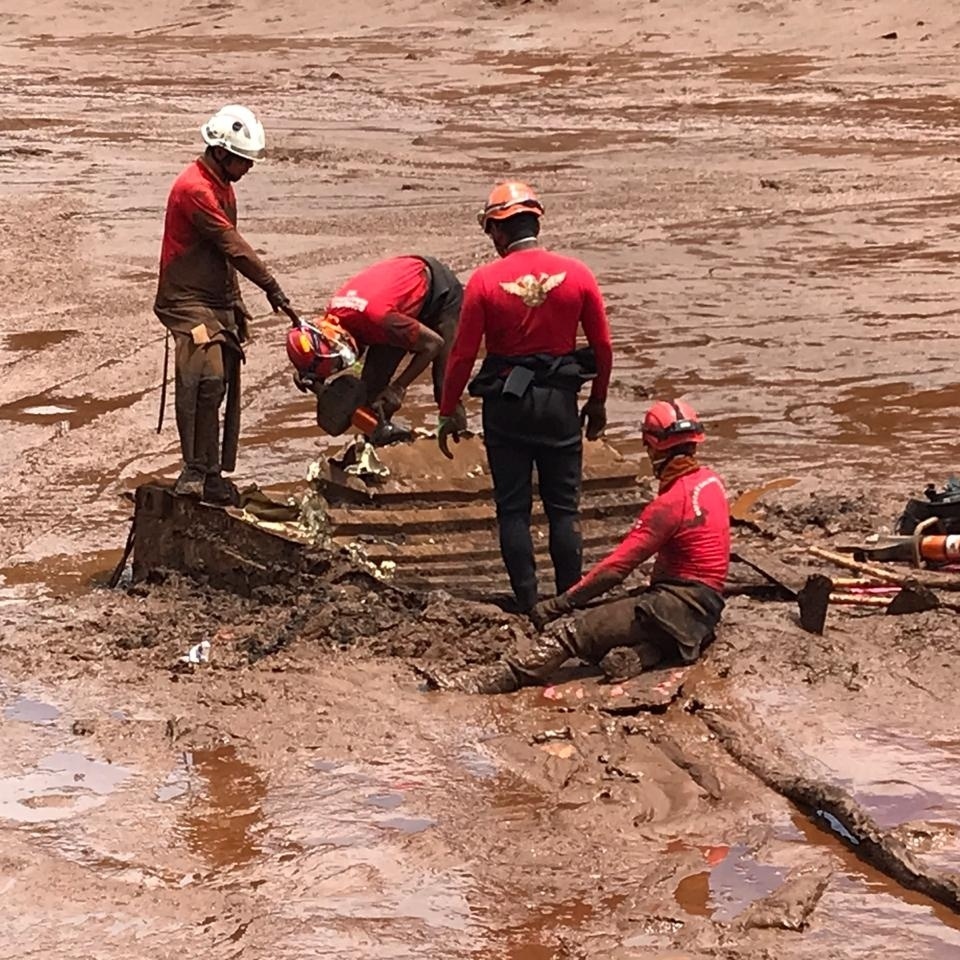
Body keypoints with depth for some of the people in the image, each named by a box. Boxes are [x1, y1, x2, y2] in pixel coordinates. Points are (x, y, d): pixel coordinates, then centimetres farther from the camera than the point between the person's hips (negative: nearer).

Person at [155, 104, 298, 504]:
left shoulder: (223, 186, 15)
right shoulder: (194, 188, -16)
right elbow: (231, 245, -19)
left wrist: (235, 303, 19)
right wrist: (271, 287, -17)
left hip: (218, 302, 9)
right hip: (188, 301, -9)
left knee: (220, 386, 7)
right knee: (206, 377, -21)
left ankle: (211, 474, 11)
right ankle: (195, 470, -19)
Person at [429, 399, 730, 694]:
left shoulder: (671, 502, -14)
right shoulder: (711, 480, 12)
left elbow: (616, 567, -17)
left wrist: (560, 604, -14)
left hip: (675, 604, -9)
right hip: (705, 609, 9)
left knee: (567, 631, -17)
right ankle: (639, 654, -21)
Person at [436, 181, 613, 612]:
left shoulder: (485, 280, -10)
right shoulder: (576, 274, -4)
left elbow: (462, 353, -7)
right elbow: (602, 347, 2)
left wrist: (448, 413, 4)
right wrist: (597, 402, 15)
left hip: (506, 403, -2)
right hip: (560, 401, 2)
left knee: (513, 509, 8)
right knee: (564, 508, 11)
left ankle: (527, 605, 8)